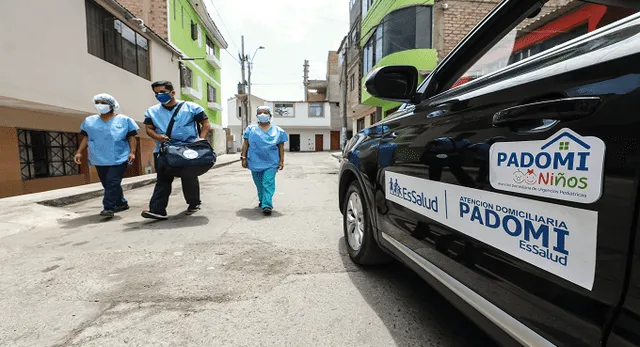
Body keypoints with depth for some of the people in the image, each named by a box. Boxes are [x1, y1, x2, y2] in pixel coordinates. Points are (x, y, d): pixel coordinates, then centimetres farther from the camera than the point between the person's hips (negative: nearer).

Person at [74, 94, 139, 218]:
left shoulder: (124, 120, 5)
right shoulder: (90, 121, 16)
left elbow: (131, 137, 2)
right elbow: (86, 138, 16)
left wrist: (132, 152, -9)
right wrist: (79, 152, 6)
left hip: (119, 158, -5)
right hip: (99, 159, 5)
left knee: (112, 183, -12)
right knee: (107, 184, 9)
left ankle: (108, 208, -11)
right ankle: (121, 203, 22)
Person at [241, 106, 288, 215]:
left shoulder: (278, 131, 5)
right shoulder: (251, 129, 8)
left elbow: (281, 147, 5)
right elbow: (245, 144, 8)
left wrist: (281, 161, 1)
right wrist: (244, 157, 2)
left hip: (271, 163, -2)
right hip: (255, 162, 2)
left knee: (268, 183, -13)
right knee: (259, 184, 13)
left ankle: (267, 205, -15)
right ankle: (262, 200, 33)